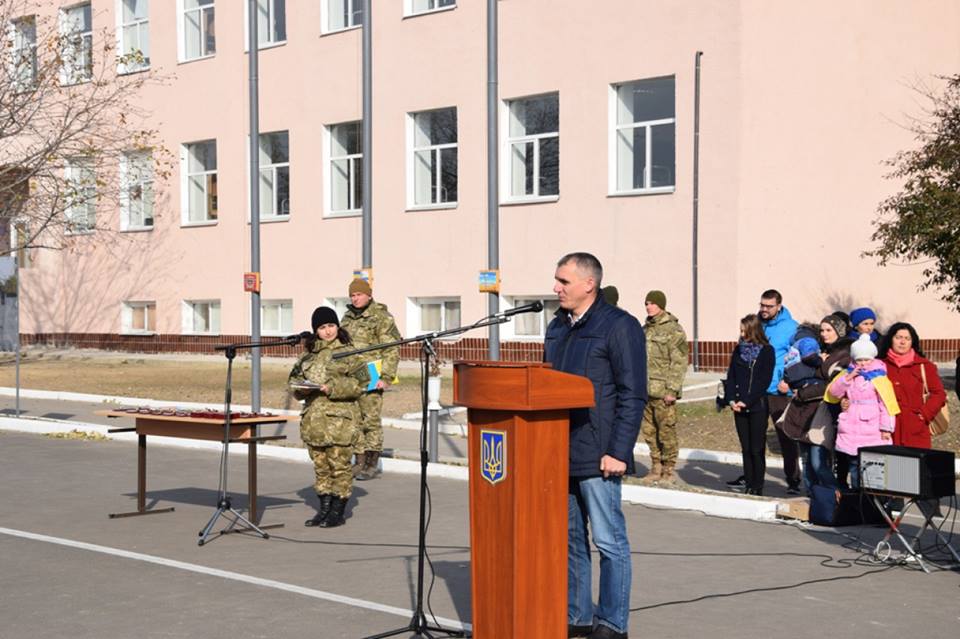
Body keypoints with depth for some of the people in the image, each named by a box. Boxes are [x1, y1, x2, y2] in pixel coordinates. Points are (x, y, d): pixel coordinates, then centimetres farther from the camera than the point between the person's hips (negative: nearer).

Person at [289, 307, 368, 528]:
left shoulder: (347, 353, -2)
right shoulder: (308, 354, 13)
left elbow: (359, 383, -9)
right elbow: (294, 378, 17)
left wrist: (332, 388, -18)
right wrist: (301, 388, -5)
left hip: (339, 419, -5)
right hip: (314, 417, 5)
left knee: (339, 465, -1)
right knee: (320, 466, 12)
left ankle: (338, 512, 7)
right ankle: (324, 509, 22)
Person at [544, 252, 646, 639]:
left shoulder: (619, 326, -8)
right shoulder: (557, 328, 15)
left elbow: (633, 395, -12)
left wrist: (618, 452, -17)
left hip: (597, 457, -8)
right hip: (559, 454, 8)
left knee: (608, 541, 1)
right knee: (571, 538, 14)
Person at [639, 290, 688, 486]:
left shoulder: (673, 329, -6)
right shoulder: (645, 329, 17)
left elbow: (679, 362, -11)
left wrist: (672, 390, -15)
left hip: (663, 391, -7)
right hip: (646, 390, 7)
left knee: (666, 431, -3)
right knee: (648, 431, 9)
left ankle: (668, 471, 7)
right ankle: (656, 469, 19)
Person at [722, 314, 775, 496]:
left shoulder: (767, 351, -3)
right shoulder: (739, 349, 12)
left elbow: (764, 381, -9)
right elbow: (730, 376, 10)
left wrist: (746, 401, -15)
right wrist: (731, 399, -4)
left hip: (757, 406, -4)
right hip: (739, 406, 5)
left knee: (757, 449, -2)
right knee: (746, 448, 7)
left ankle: (757, 486, 4)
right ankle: (748, 484, 13)